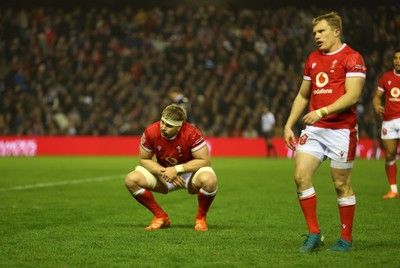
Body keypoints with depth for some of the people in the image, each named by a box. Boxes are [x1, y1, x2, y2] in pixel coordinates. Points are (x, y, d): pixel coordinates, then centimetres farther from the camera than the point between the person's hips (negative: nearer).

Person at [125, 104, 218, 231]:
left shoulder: (191, 133, -28)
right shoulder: (151, 132, -20)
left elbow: (205, 161, -24)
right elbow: (143, 160, -7)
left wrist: (176, 169, -29)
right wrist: (165, 172, -22)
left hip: (190, 173, -3)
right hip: (163, 171, 3)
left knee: (209, 180, -38)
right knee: (131, 180, -19)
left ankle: (200, 218, -9)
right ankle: (160, 217, -2)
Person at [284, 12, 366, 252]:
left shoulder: (351, 58, -7)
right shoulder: (313, 59, 15)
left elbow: (353, 95, -17)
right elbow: (303, 95, 22)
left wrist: (323, 111, -24)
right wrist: (289, 125, 14)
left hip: (341, 130, -6)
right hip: (314, 129, 6)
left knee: (341, 184, 0)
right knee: (301, 176, -7)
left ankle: (346, 239, 13)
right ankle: (314, 234, 2)